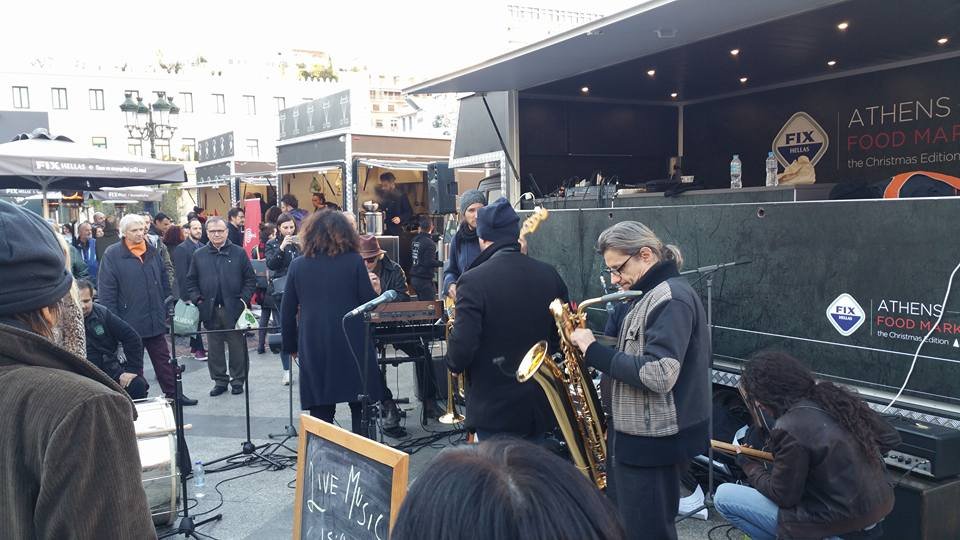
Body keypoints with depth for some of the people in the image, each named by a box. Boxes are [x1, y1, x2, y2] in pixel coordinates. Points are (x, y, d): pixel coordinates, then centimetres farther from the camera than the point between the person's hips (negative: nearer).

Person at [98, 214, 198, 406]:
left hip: (155, 321, 5)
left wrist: (167, 307, 11)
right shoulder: (112, 255, -9)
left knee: (163, 359, 14)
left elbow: (164, 282, 15)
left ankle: (173, 394, 23)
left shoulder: (153, 252, 6)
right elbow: (106, 291, -11)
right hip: (129, 322, -4)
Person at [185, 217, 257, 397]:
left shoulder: (239, 253, 2)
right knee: (215, 348, 9)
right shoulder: (199, 255, 8)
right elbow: (191, 281, 12)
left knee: (237, 346, 4)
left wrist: (244, 299, -8)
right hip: (210, 310, 2)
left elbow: (250, 279, 3)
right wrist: (197, 299, -2)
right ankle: (219, 380, 20)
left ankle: (238, 380, 16)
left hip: (234, 308, -2)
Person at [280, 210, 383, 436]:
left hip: (313, 348, 2)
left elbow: (287, 312, 5)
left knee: (321, 411, 8)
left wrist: (291, 346, 15)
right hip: (353, 345, -1)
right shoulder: (354, 261, -4)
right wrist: (373, 290, 17)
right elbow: (370, 303, -4)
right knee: (360, 409, 8)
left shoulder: (297, 265, 2)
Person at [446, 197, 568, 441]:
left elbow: (461, 348, -20)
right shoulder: (550, 275, -2)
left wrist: (454, 363, 1)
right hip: (541, 406, 5)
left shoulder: (474, 281, -18)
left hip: (495, 411, -5)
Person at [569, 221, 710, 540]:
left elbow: (658, 375, -28)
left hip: (653, 442, -10)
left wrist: (594, 352, -20)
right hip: (639, 436, 10)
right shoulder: (654, 296, 13)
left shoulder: (671, 297, -19)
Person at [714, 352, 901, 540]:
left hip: (841, 522, -8)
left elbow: (783, 496, -13)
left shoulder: (790, 430, -24)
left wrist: (749, 466, 3)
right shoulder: (835, 396, -4)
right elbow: (890, 438, 7)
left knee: (723, 497, -2)